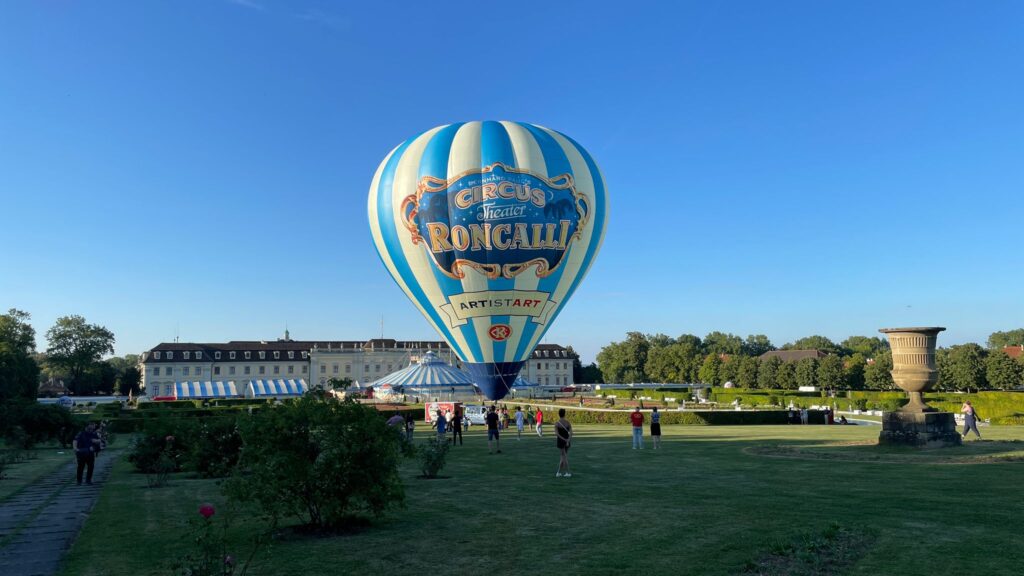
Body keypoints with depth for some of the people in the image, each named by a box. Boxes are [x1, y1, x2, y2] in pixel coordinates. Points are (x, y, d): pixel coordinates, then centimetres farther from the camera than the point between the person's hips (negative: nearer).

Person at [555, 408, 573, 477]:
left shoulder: (557, 423, -11)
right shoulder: (568, 422, -2)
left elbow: (557, 434, -20)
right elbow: (571, 432, -12)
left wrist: (564, 440, -18)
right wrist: (568, 440, -17)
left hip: (560, 441, -4)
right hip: (567, 441, 4)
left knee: (564, 457, 3)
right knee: (562, 457, 15)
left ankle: (568, 473, 1)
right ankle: (559, 472, 19)